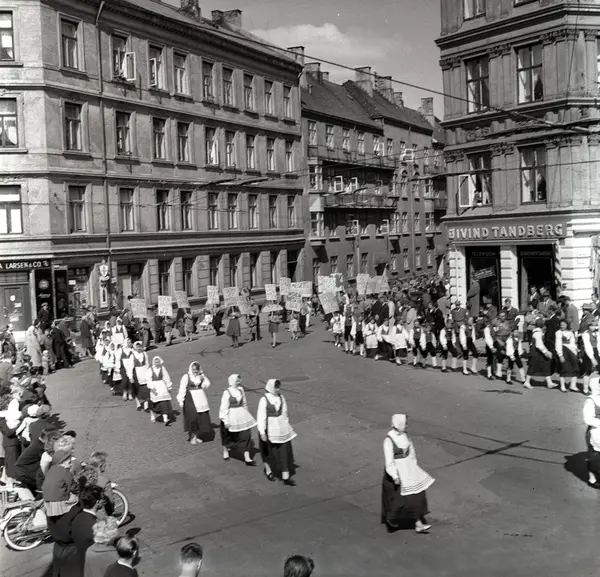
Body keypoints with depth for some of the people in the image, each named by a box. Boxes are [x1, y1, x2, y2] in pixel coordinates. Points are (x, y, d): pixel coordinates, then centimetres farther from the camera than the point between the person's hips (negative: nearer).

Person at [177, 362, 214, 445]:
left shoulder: (200, 376, 7)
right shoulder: (186, 377, -6)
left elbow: (206, 385, 1)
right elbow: (182, 389, -5)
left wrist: (203, 376, -9)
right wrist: (181, 400, -8)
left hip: (200, 399, 5)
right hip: (190, 399, -5)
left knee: (202, 418, 4)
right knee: (193, 418, -7)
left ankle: (197, 436, 15)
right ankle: (192, 437, 5)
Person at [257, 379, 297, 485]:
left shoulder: (281, 398, 1)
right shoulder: (264, 400, -14)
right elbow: (261, 417, -14)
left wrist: (286, 425, 18)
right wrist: (262, 432, -17)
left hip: (282, 430, 4)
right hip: (269, 430, -4)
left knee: (285, 453, 1)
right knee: (269, 451, 15)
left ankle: (286, 477, 5)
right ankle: (268, 470, 41)